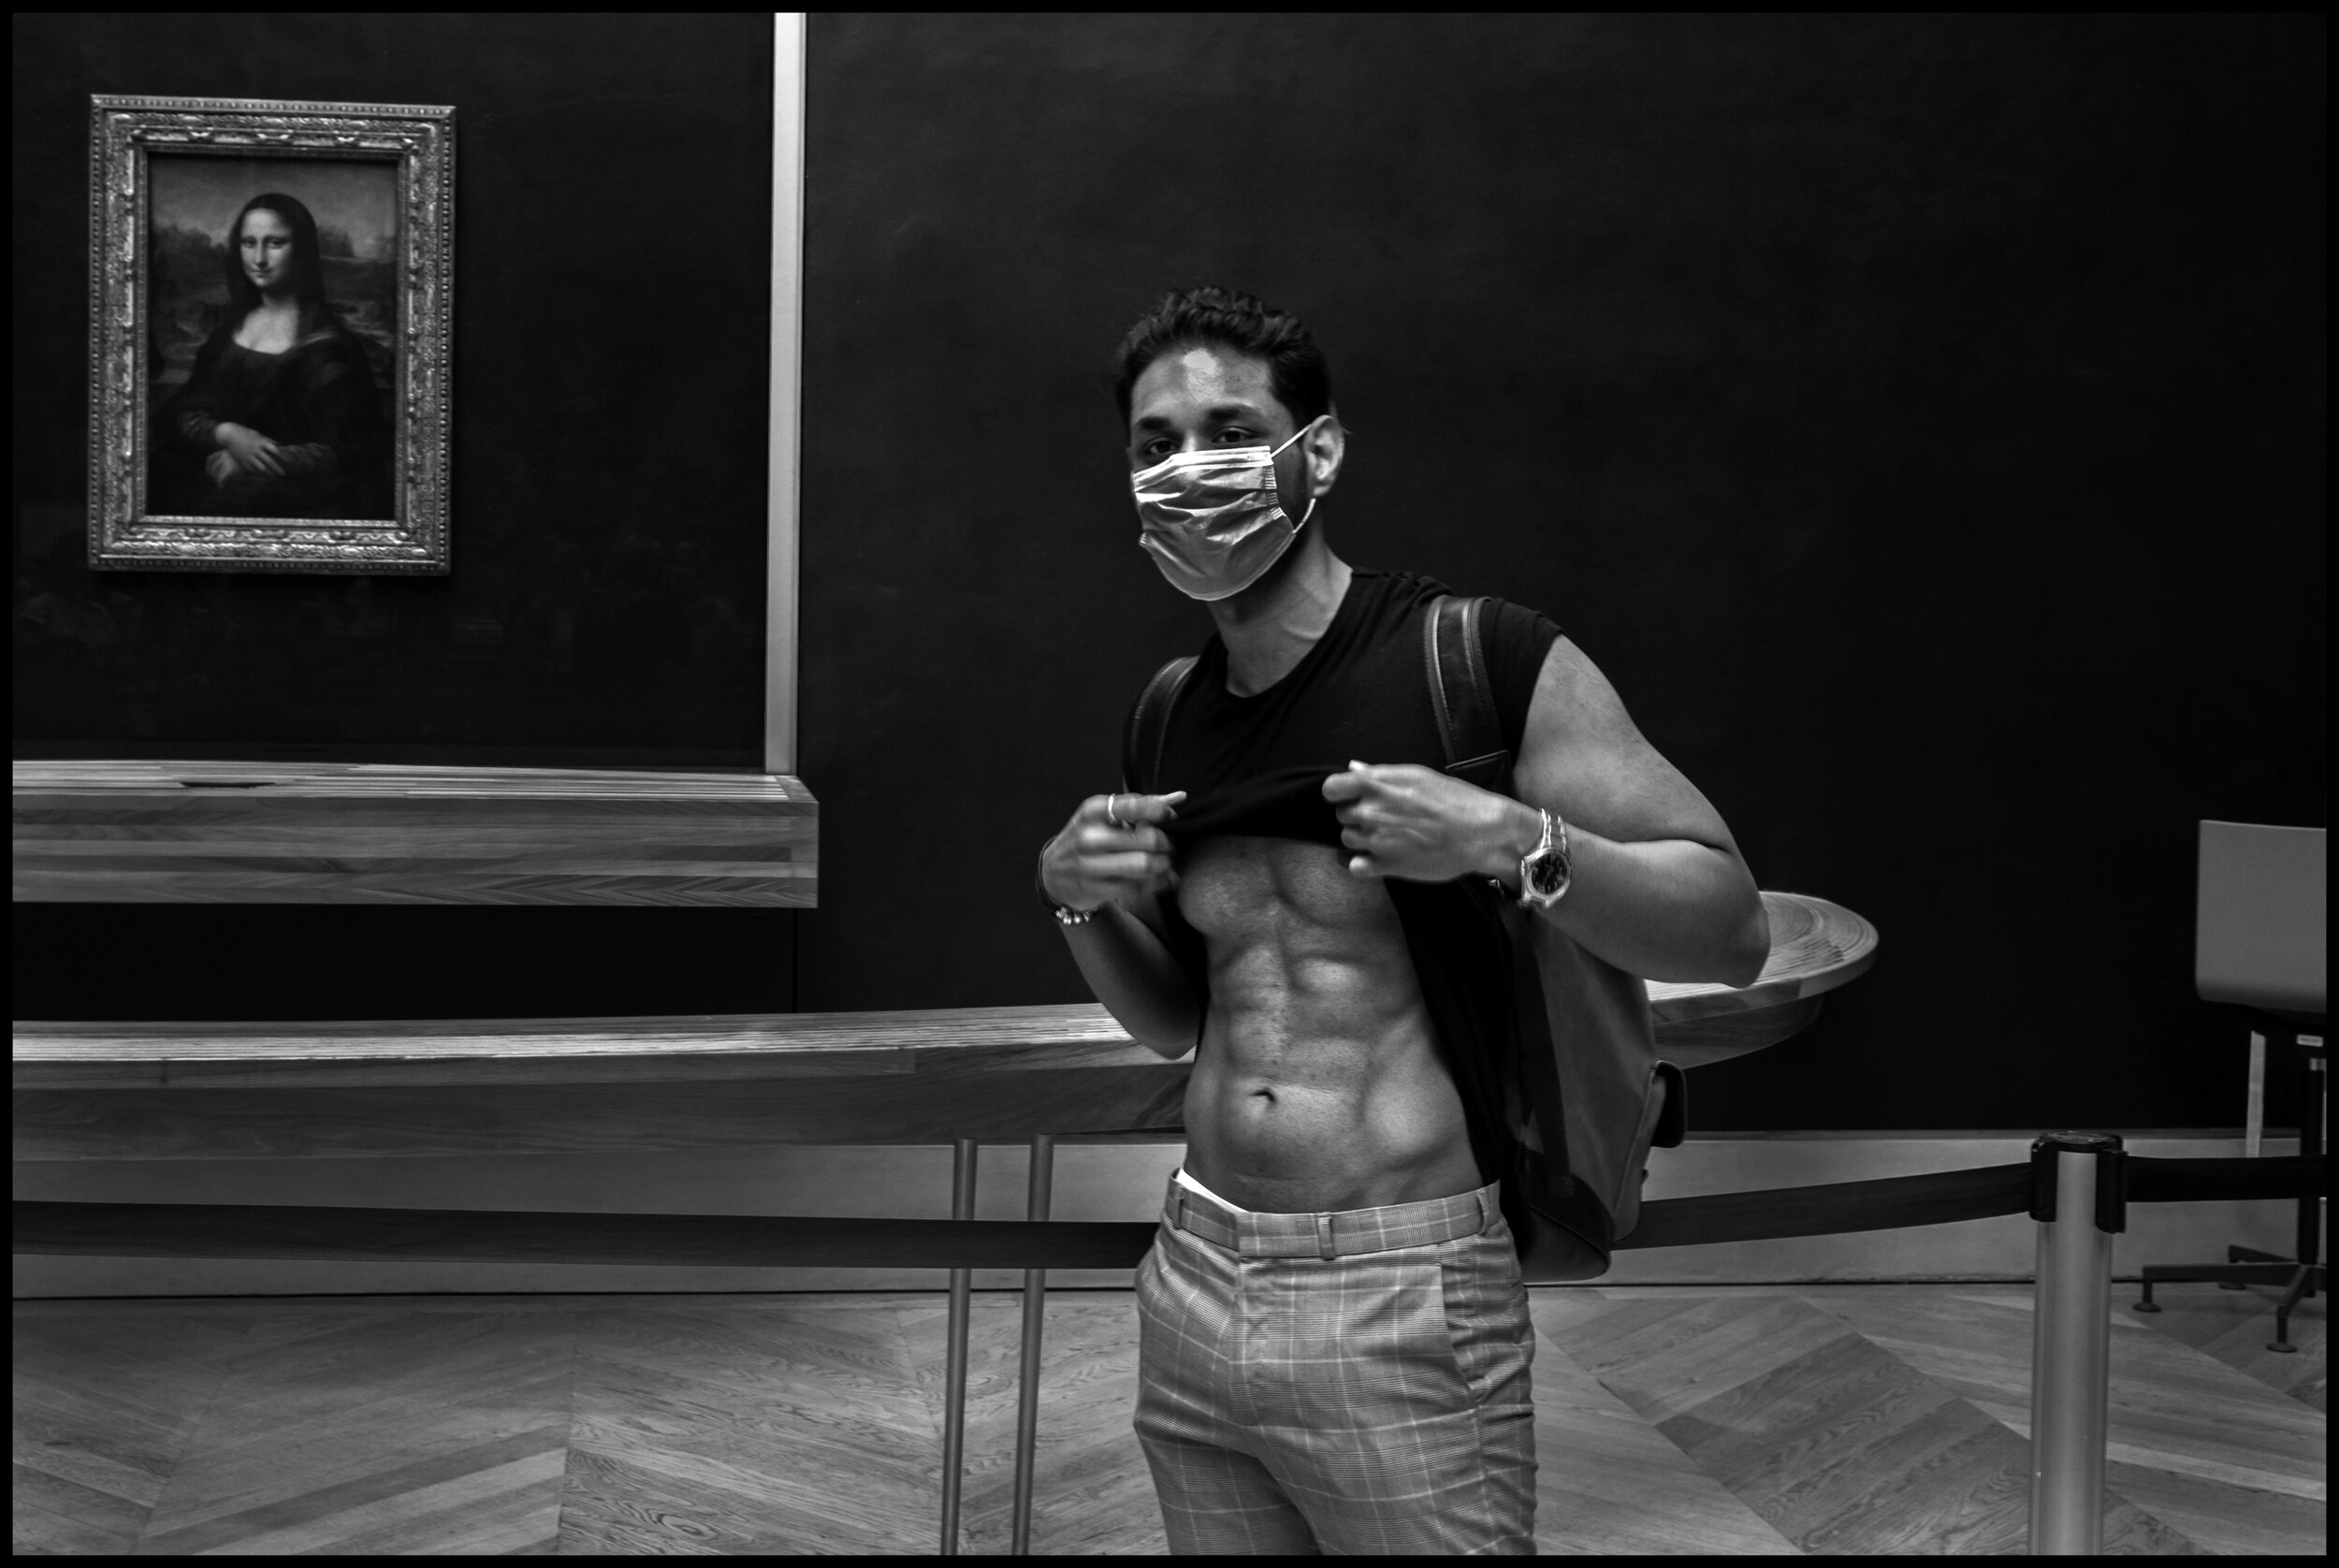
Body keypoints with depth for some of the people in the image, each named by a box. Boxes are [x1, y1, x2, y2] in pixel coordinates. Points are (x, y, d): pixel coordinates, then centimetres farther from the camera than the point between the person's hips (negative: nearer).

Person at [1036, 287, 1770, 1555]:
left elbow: (1731, 931, -10)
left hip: (1400, 1306, -5)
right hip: (1189, 1286, 6)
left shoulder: (1485, 662, -8)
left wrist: (1510, 842, -24)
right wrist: (1081, 902, 1)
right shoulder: (1176, 713, 10)